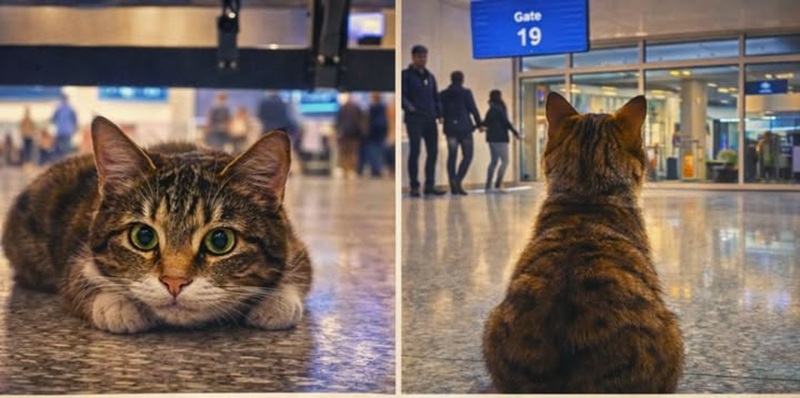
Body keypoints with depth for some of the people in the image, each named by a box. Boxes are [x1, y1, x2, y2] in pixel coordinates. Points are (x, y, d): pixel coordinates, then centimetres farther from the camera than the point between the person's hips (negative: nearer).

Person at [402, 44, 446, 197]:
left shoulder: (430, 76, 18)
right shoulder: (406, 75, 1)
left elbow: (436, 97, 19)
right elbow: (402, 95, -7)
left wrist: (439, 114, 7)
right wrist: (408, 106, -26)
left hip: (430, 120, 6)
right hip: (414, 119, -6)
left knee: (433, 151, 3)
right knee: (415, 151, -3)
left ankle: (429, 184, 11)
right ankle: (414, 186, 3)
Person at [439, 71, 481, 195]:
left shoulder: (443, 94, 8)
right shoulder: (466, 92, -4)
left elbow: (441, 111, 8)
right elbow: (473, 109, -4)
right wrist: (479, 123, 5)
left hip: (450, 128, 4)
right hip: (464, 127, -4)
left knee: (452, 156, 5)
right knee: (467, 155, 3)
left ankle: (454, 187, 0)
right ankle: (458, 180, -17)